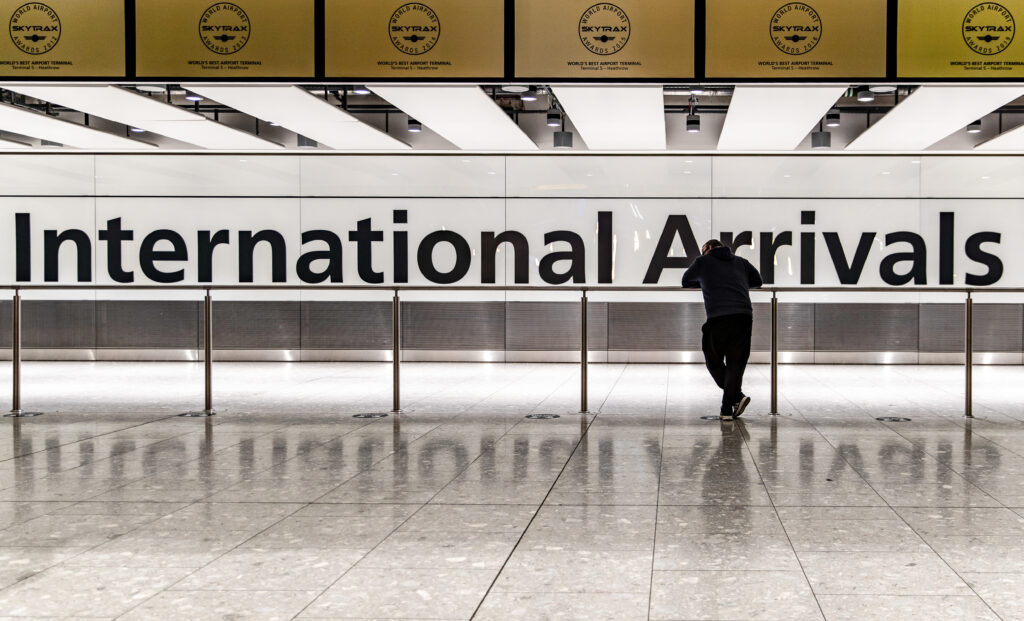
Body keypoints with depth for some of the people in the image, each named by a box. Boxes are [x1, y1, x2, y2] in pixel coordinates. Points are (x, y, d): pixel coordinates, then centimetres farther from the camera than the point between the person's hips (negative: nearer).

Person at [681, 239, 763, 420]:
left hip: (718, 317, -3)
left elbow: (686, 282, 30)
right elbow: (757, 281, 32)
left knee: (714, 361, 11)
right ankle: (727, 409, 2)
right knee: (736, 362, 9)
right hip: (744, 316, 3)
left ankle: (736, 396, -6)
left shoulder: (703, 261, 17)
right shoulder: (741, 262, 24)